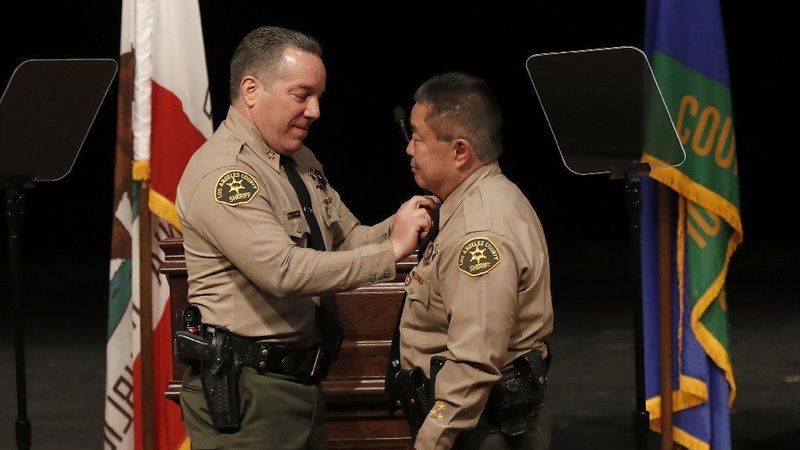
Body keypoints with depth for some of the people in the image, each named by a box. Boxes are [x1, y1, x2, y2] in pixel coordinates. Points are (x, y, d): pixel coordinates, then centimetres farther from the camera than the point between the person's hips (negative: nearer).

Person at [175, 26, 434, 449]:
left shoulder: (302, 161, 14)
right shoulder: (222, 173, -18)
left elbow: (347, 240, 15)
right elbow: (284, 270, -27)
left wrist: (395, 228, -7)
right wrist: (391, 250, -22)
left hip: (301, 382, 9)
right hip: (243, 393, -9)